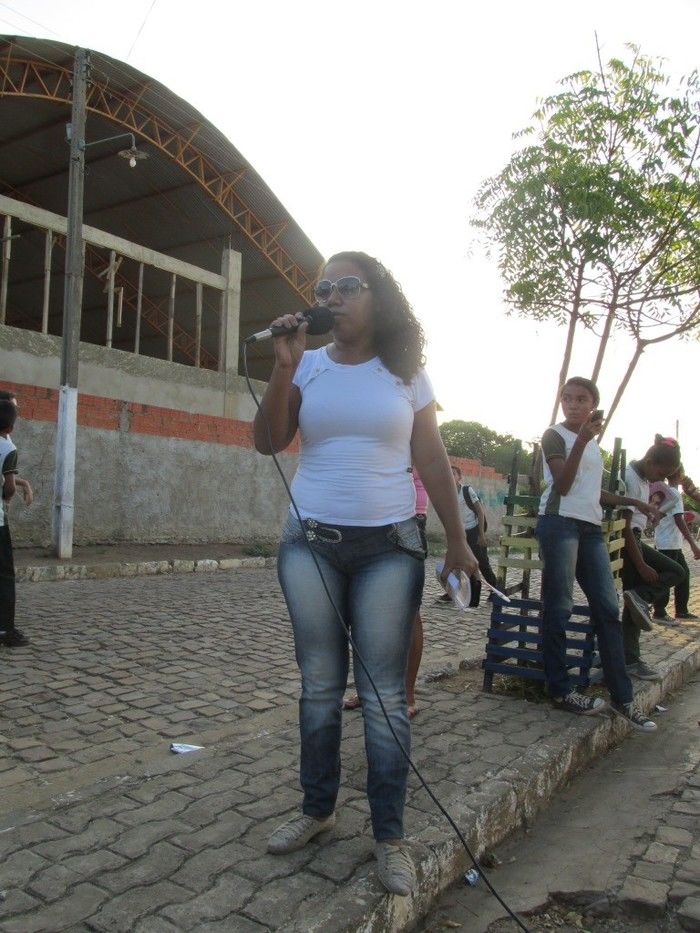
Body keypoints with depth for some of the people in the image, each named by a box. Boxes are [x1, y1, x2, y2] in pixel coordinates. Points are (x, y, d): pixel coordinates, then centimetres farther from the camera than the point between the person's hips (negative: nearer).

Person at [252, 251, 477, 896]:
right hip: (310, 545, 2)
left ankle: (389, 834, 14)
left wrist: (457, 540, 5)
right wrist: (284, 367, -13)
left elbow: (432, 461, 6)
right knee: (320, 686, 11)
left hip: (389, 547, -1)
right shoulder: (310, 366, 6)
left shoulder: (406, 373, 4)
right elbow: (268, 442, -3)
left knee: (385, 693, 0)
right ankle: (317, 809, 29)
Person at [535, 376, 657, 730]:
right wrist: (581, 440, -21)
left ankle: (621, 697, 5)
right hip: (560, 523, -7)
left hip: (591, 527, 7)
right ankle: (560, 690, 3)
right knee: (558, 609, -5)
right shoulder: (554, 435, -1)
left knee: (608, 609, 2)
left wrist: (632, 501, 26)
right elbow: (563, 485, -13)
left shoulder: (593, 443, 20)